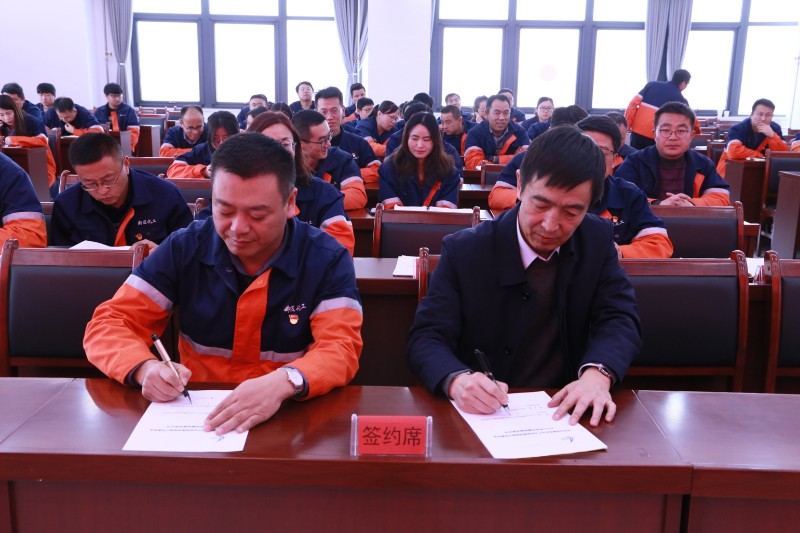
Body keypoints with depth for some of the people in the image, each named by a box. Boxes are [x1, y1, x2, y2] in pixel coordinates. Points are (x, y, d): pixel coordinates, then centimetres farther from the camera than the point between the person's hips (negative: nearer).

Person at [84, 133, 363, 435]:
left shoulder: (327, 259, -7)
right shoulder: (184, 249, -3)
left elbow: (341, 348, -16)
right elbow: (109, 323, -3)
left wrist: (284, 383, -37)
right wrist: (145, 369, -24)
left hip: (292, 418, -1)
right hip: (197, 414, 2)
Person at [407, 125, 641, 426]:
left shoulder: (596, 240, 0)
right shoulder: (464, 251, -9)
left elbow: (620, 319, -2)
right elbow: (427, 338, -11)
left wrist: (598, 373, -24)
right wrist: (457, 380, -34)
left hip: (565, 412, 3)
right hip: (481, 414, -2)